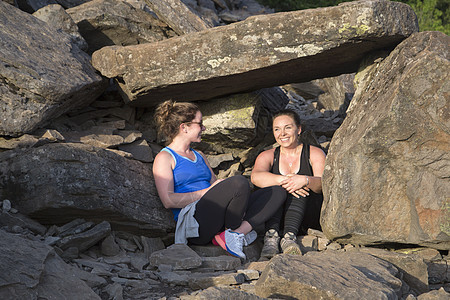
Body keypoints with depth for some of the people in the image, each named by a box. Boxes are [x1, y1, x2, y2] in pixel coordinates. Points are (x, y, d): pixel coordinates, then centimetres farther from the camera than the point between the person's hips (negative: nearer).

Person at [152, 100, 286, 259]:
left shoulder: (199, 156, 29)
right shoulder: (164, 158, 3)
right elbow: (168, 200, -9)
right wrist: (207, 192, -10)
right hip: (194, 224, -8)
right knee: (239, 182, -31)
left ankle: (237, 232, -22)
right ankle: (233, 231, -12)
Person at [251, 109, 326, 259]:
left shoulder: (315, 154, 9)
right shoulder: (268, 156, 12)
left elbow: (323, 184, -10)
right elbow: (256, 176, -12)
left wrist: (305, 180, -32)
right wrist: (284, 180, -29)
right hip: (277, 216, 1)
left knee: (300, 189, -29)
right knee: (276, 186, -27)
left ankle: (290, 235, -47)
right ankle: (271, 235, -46)